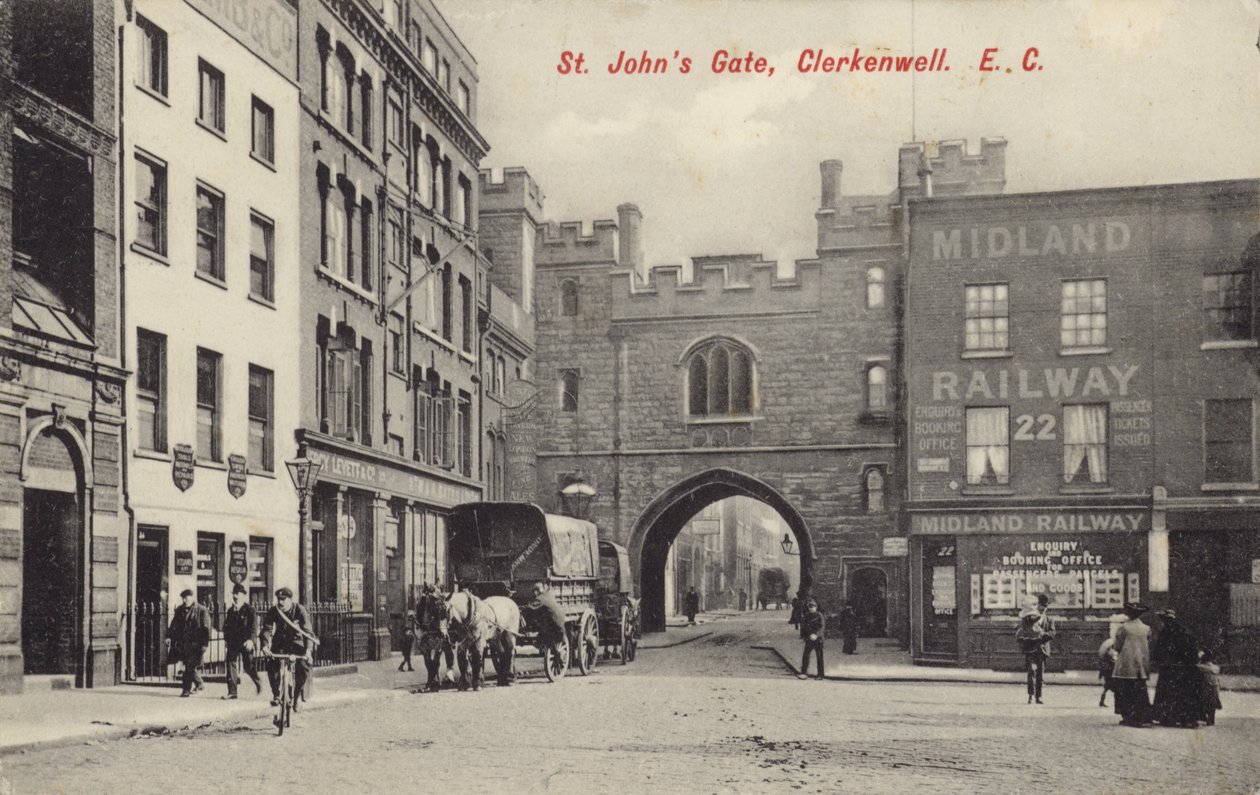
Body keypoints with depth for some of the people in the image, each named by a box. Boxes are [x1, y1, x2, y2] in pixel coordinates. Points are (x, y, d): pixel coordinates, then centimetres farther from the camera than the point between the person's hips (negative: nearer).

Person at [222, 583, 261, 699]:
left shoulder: (250, 610, -6)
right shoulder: (230, 610, 13)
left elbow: (254, 627, -13)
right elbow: (227, 626, 20)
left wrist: (251, 640, -25)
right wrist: (226, 639, 11)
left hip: (246, 643, -5)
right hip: (233, 643, 5)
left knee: (248, 666, 1)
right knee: (231, 664, -2)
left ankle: (257, 682, 29)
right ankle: (232, 691, 1)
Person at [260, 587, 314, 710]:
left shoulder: (300, 610, -19)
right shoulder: (273, 611, -12)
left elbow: (307, 630, -26)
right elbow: (267, 629, -19)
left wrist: (308, 649, -41)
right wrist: (265, 645, -38)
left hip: (296, 641, -2)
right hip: (280, 642, 2)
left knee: (303, 665, -23)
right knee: (272, 665, -20)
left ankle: (298, 693, -1)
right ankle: (276, 694, 0)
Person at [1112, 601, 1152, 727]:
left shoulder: (1124, 628, -8)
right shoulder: (1146, 629, 5)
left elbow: (1117, 646, -5)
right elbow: (1149, 647, 10)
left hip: (1126, 666, -4)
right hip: (1141, 668, 4)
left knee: (1125, 693, 1)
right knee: (1141, 693, 8)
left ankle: (1129, 717, -3)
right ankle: (1144, 718, 4)